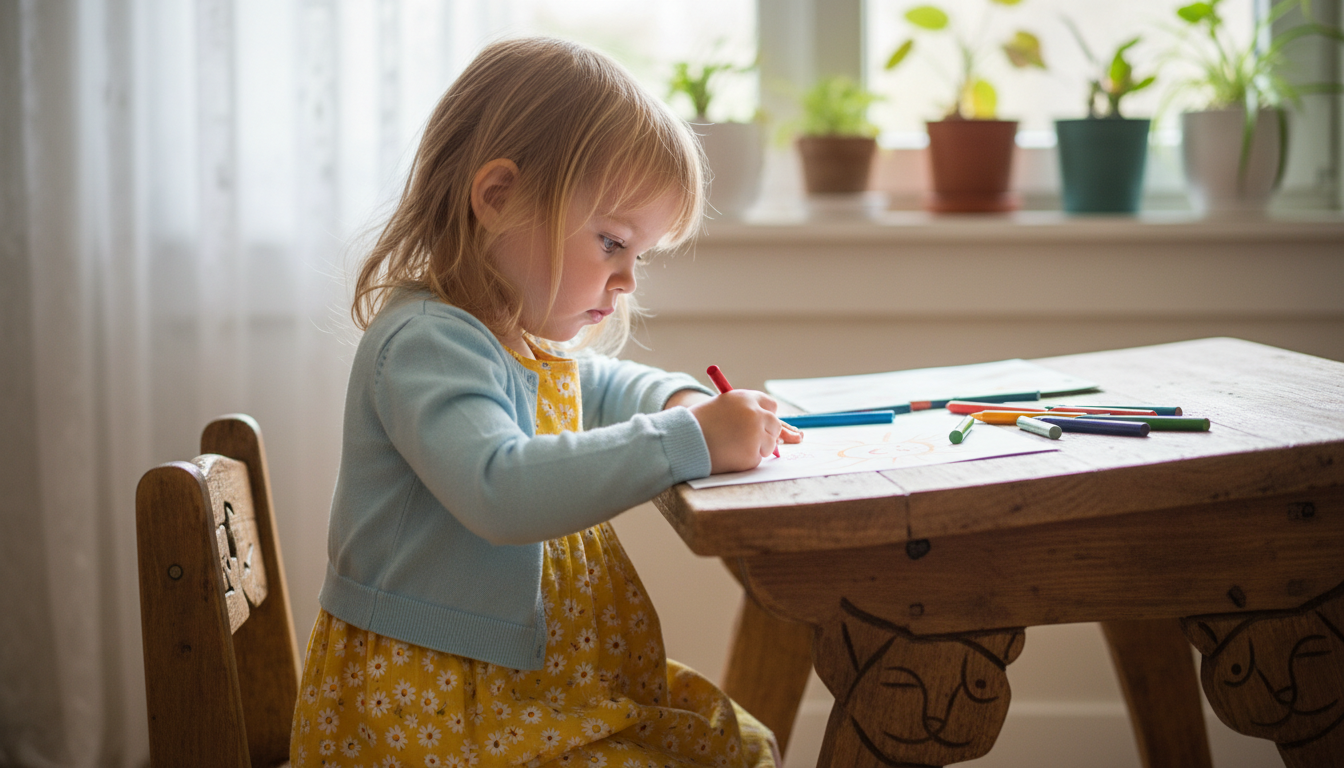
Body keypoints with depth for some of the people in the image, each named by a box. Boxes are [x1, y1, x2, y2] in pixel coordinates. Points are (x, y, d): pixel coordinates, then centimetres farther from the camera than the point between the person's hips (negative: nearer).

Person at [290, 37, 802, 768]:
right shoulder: (426, 343, -21)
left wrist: (679, 398, 8)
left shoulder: (530, 338, 10)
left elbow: (604, 384, 32)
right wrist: (687, 441, -34)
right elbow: (501, 490, -37)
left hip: (525, 677, 10)